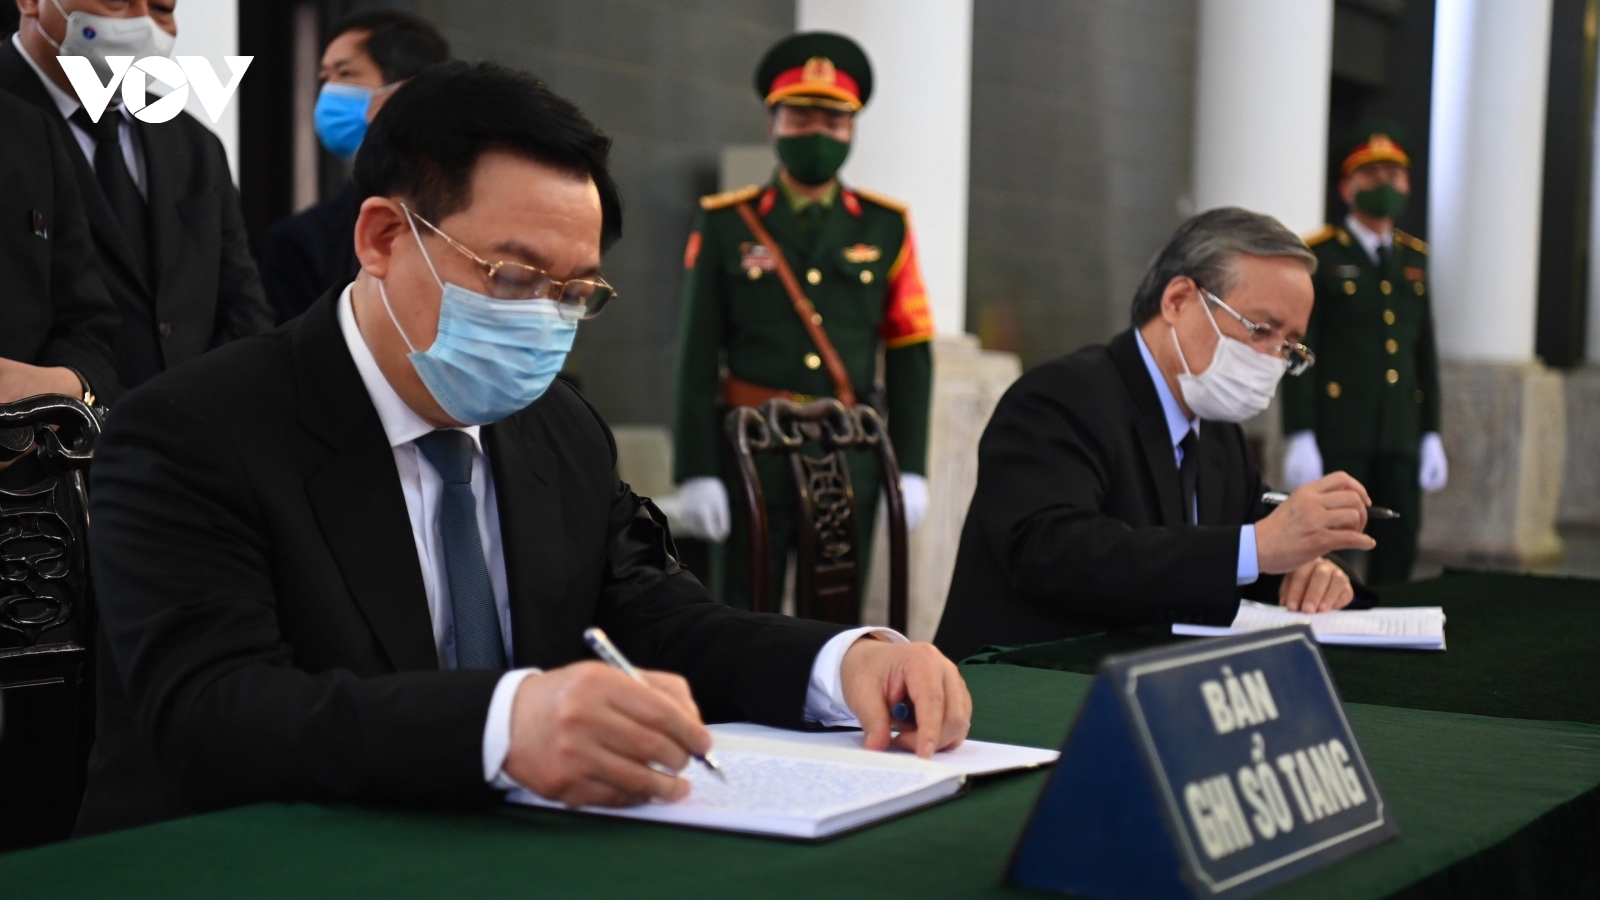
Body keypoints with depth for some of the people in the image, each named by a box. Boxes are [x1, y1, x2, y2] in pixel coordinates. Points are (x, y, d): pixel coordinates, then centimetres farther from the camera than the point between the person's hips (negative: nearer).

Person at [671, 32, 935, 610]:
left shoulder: (885, 228, 6)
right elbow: (698, 357, -2)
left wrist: (911, 469, -2)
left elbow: (910, 355, 5)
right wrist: (695, 473, -9)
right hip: (752, 454, -2)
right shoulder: (726, 226, 2)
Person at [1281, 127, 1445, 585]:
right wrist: (1299, 438, -14)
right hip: (1336, 434, -5)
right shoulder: (1318, 256, -2)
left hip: (1399, 435, 5)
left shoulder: (1414, 258, 15)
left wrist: (1431, 435, 11)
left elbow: (1424, 351, 16)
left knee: (1399, 548, 3)